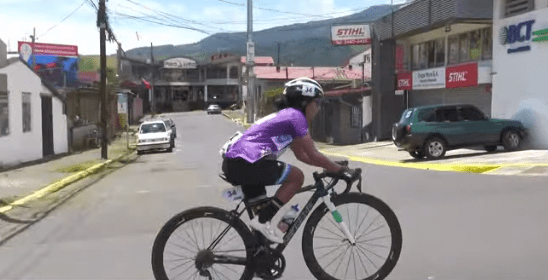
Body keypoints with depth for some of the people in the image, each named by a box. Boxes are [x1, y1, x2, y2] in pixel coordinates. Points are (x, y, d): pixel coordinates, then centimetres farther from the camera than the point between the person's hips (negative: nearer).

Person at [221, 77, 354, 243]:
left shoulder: (286, 115, 24)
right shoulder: (295, 115, -6)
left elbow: (302, 155, 28)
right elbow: (313, 155, -8)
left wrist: (331, 166, 24)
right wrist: (340, 169, 3)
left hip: (233, 163, 11)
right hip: (244, 164, -11)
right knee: (297, 177, -4)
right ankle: (263, 221, -4)